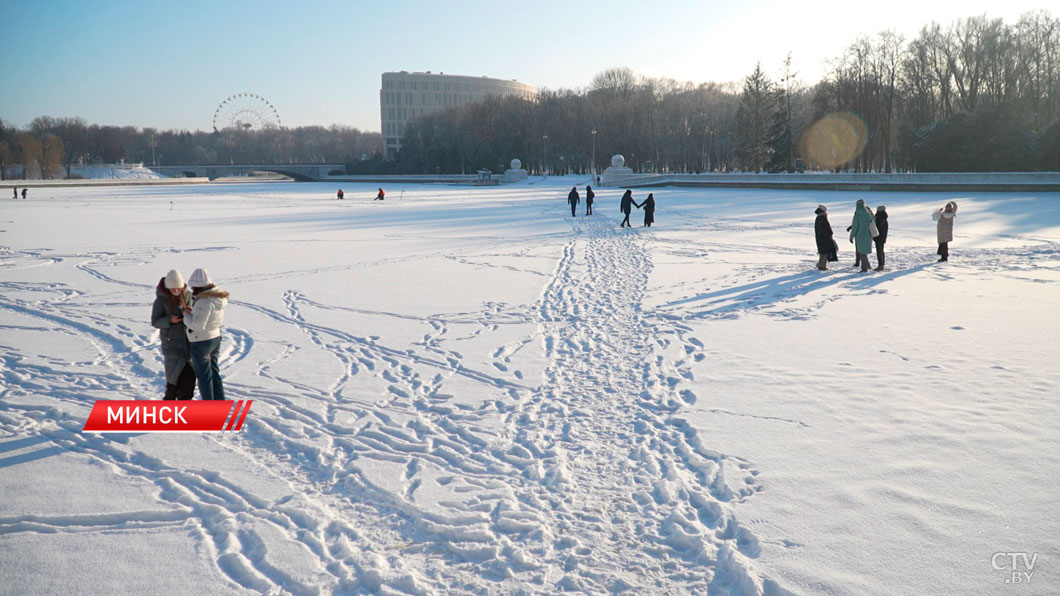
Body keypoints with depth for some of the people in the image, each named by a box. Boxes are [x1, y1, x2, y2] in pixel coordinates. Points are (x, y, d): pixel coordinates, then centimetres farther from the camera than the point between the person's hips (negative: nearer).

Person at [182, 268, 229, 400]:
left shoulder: (205, 301, -25)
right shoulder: (218, 297, 3)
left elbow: (197, 324, -28)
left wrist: (187, 315, -11)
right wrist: (193, 311, 2)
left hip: (201, 342, -8)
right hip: (215, 338, 8)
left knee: (204, 376, 5)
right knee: (214, 372, 18)